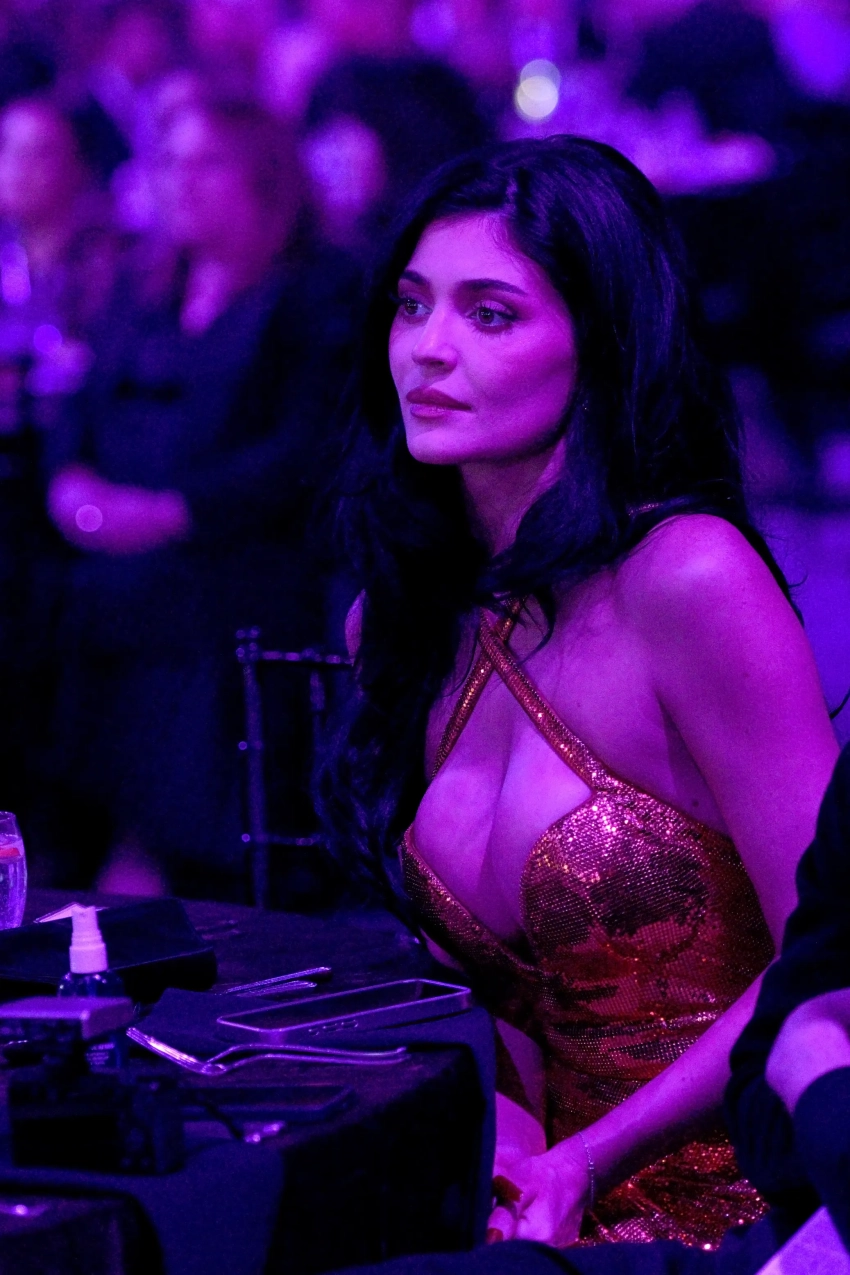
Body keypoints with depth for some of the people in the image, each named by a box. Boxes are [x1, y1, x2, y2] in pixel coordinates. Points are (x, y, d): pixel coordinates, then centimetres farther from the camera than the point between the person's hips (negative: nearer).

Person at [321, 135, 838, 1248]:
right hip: (557, 1202, 6)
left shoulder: (689, 582, -15)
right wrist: (495, 1125, -5)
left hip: (732, 1213, -6)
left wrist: (582, 1167, -19)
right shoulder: (398, 617, 5)